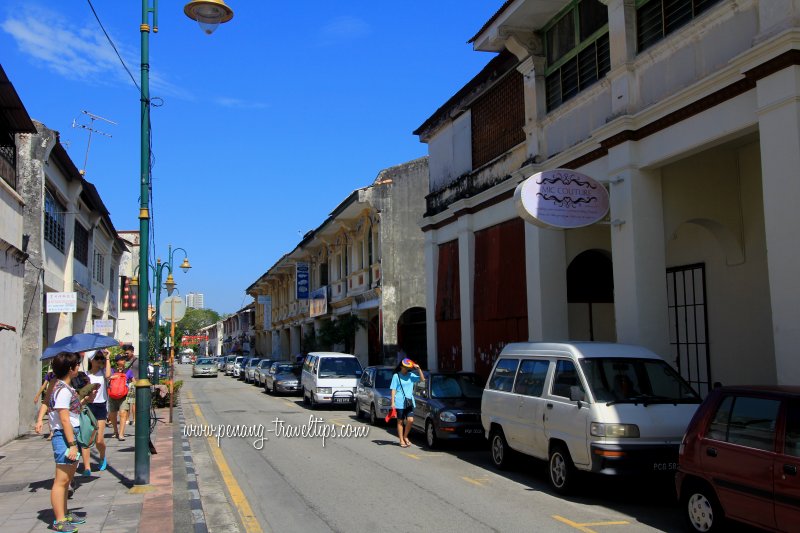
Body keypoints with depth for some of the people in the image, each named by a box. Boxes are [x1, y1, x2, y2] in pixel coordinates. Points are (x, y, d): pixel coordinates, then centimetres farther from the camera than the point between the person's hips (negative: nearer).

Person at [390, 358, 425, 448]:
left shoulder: (411, 376, 9)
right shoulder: (396, 376, 0)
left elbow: (422, 379, 1)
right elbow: (393, 389, -1)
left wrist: (419, 369, -11)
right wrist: (393, 402, -8)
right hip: (399, 402, -3)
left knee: (410, 420, -8)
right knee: (400, 422, 3)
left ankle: (405, 437, 13)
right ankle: (401, 440, 14)